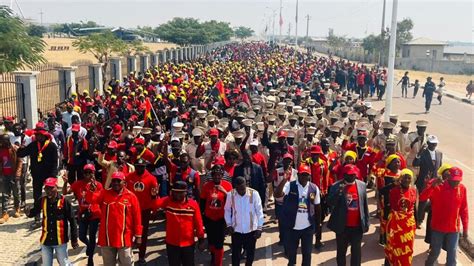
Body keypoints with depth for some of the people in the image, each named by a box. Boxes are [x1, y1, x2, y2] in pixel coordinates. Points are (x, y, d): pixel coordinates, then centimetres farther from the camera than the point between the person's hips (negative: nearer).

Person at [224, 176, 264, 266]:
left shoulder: (254, 194, -15)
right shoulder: (230, 194, -11)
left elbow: (259, 211, -8)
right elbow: (227, 210, 3)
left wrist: (259, 228, -9)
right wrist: (229, 225, -4)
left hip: (251, 229, 0)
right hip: (236, 230, 0)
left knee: (250, 252, 16)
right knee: (235, 253, 9)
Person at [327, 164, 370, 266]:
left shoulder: (362, 185, 2)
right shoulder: (336, 186, -7)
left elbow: (365, 205, 7)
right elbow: (330, 203, -14)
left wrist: (366, 222, 6)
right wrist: (339, 192, -29)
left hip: (357, 226, 2)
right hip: (342, 226, -2)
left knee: (356, 252, 10)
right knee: (341, 251, 11)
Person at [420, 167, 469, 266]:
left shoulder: (462, 188, -4)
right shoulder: (438, 187, -15)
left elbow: (464, 209, 3)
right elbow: (422, 198, -27)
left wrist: (465, 228, 4)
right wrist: (432, 186, -41)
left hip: (454, 229, 2)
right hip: (438, 227, -2)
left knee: (452, 255, 6)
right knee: (435, 252, 13)